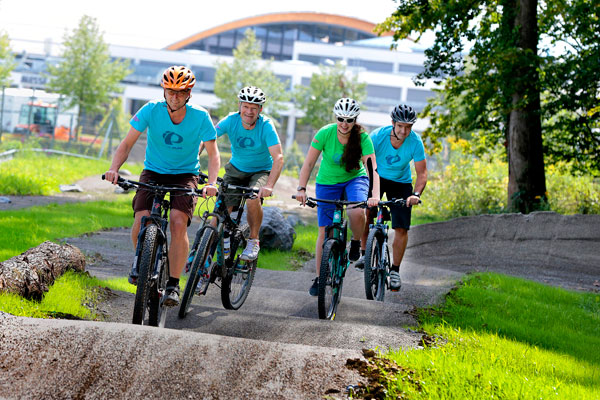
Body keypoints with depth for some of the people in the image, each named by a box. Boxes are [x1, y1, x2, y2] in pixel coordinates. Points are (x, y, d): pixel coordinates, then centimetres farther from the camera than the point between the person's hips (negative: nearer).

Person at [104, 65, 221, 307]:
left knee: (178, 223, -24)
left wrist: (211, 183, -31)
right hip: (153, 173, 1)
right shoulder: (151, 110, -15)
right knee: (141, 222, -20)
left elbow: (213, 154, -13)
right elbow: (127, 143, -13)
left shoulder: (200, 117, -16)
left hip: (185, 175, -1)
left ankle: (173, 285, -15)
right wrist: (114, 168, -30)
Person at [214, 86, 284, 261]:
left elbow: (278, 157, -30)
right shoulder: (231, 121, -17)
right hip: (235, 169, 3)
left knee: (253, 199, -30)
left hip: (261, 171, -2)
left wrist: (269, 185, -44)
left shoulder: (266, 126, -22)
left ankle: (254, 241, -10)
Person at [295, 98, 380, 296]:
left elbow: (372, 168, -27)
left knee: (357, 212, -32)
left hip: (355, 179, -1)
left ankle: (356, 243, 1)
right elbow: (309, 163, -17)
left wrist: (375, 195, -41)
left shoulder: (363, 138, -20)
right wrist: (301, 188, -29)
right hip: (327, 182, 1)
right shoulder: (325, 133, -19)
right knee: (324, 232, -2)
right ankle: (319, 278, 11)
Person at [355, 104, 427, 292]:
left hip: (401, 183, 0)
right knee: (366, 211, -24)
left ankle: (395, 270, 8)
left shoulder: (415, 142, -22)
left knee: (401, 228, -7)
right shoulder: (378, 136, -25)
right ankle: (364, 253, -4)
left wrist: (416, 194, -37)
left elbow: (422, 173, -20)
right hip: (376, 177, 0)